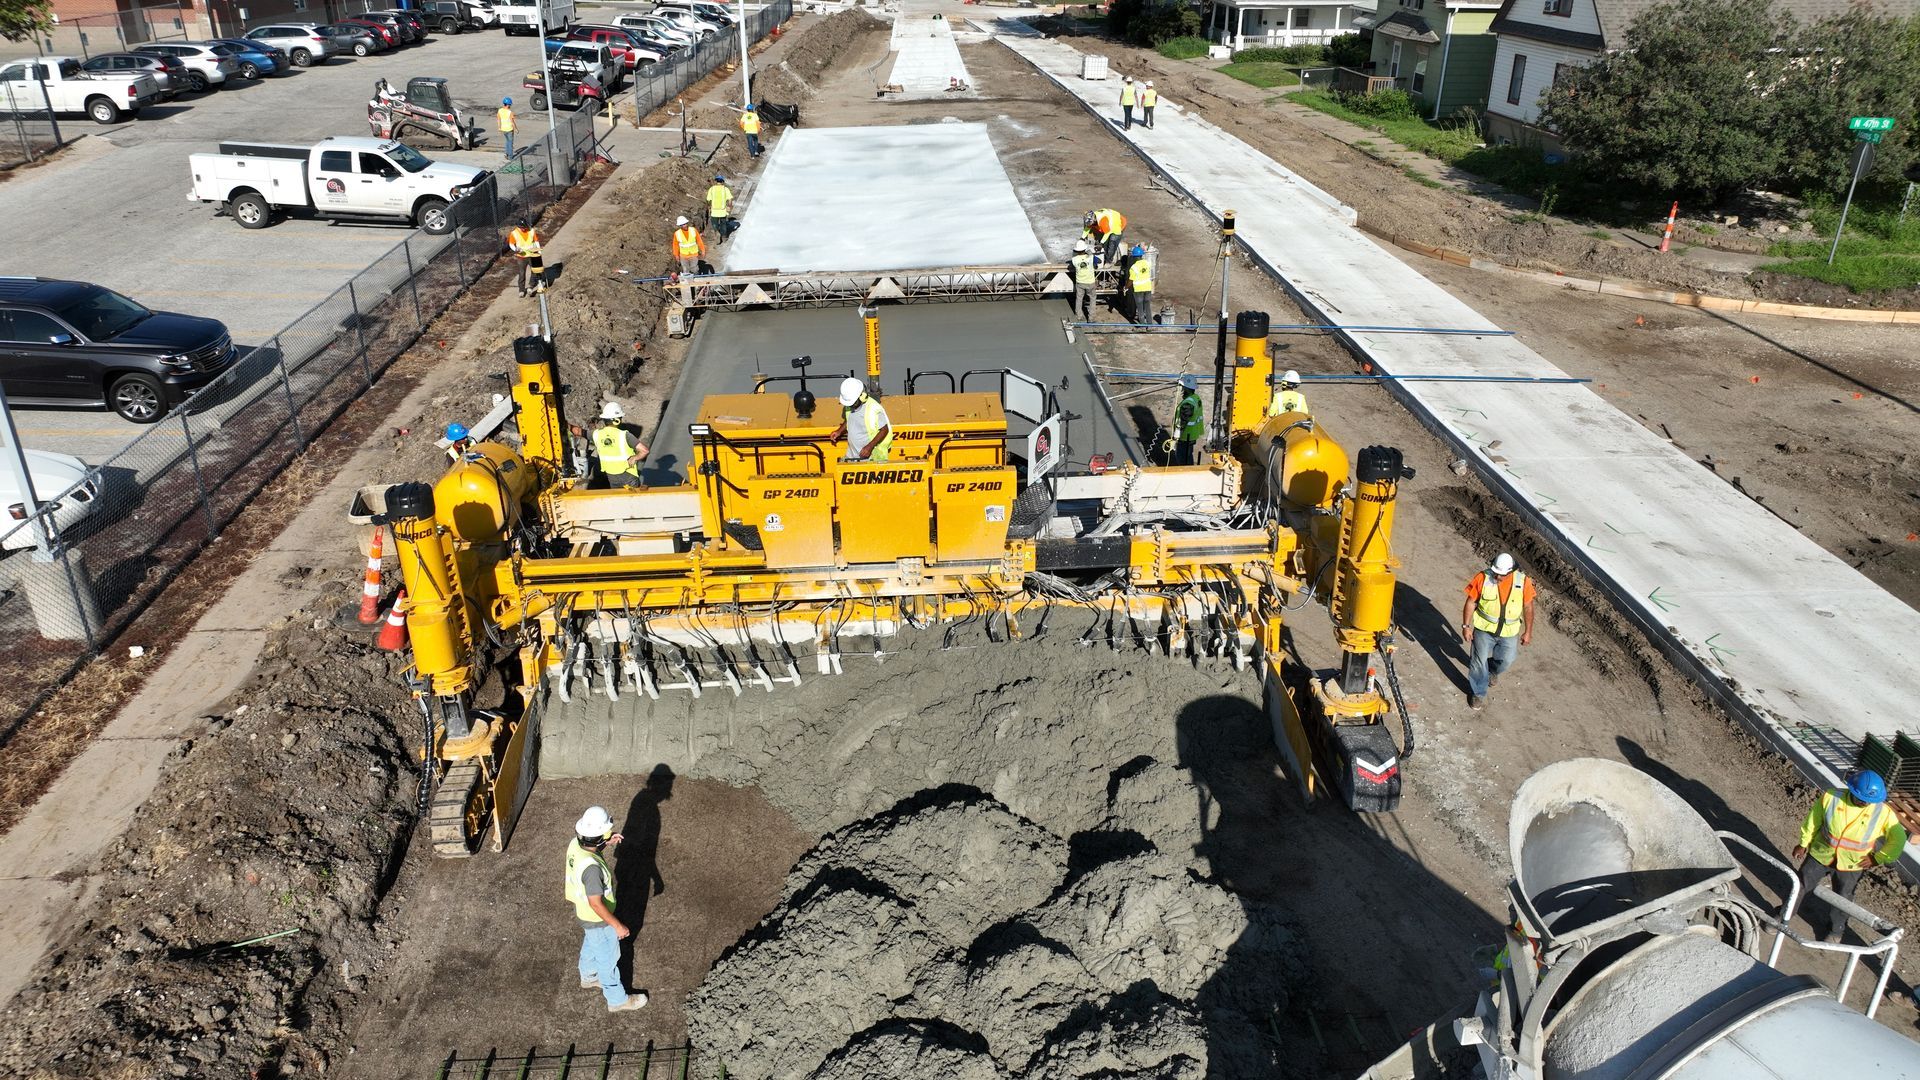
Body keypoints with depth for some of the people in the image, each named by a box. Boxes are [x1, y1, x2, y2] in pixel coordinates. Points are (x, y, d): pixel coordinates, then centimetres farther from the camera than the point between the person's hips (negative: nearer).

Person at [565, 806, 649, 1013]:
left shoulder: (575, 844, -18)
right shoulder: (591, 867, -42)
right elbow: (596, 903, -32)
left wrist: (605, 845, -8)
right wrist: (617, 925, -22)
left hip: (582, 911, 8)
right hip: (597, 919, -8)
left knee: (591, 945, 34)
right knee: (608, 958, 15)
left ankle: (588, 977, 60)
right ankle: (617, 999, 37)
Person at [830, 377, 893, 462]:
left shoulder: (874, 409, -20)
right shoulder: (849, 406, 0)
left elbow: (884, 430, -15)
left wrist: (870, 447, -22)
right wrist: (839, 432, 3)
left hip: (872, 457, -6)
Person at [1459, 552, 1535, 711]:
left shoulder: (1523, 582, -17)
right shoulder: (1483, 578, -20)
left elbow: (1528, 607, -3)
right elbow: (1471, 602, -9)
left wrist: (1528, 632, 2)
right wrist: (1465, 626, -8)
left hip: (1509, 632, 2)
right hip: (1484, 629, -1)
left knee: (1506, 660, 17)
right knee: (1479, 662, 8)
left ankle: (1492, 671, 52)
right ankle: (1478, 693, 29)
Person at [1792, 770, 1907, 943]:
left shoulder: (1883, 813, -20)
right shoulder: (1830, 798, -20)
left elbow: (1898, 840, -6)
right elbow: (1813, 820, -5)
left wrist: (1877, 858, -8)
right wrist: (1803, 844, 3)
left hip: (1850, 865, 0)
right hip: (1820, 855, 0)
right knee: (1800, 887, 14)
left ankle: (1836, 930, 43)